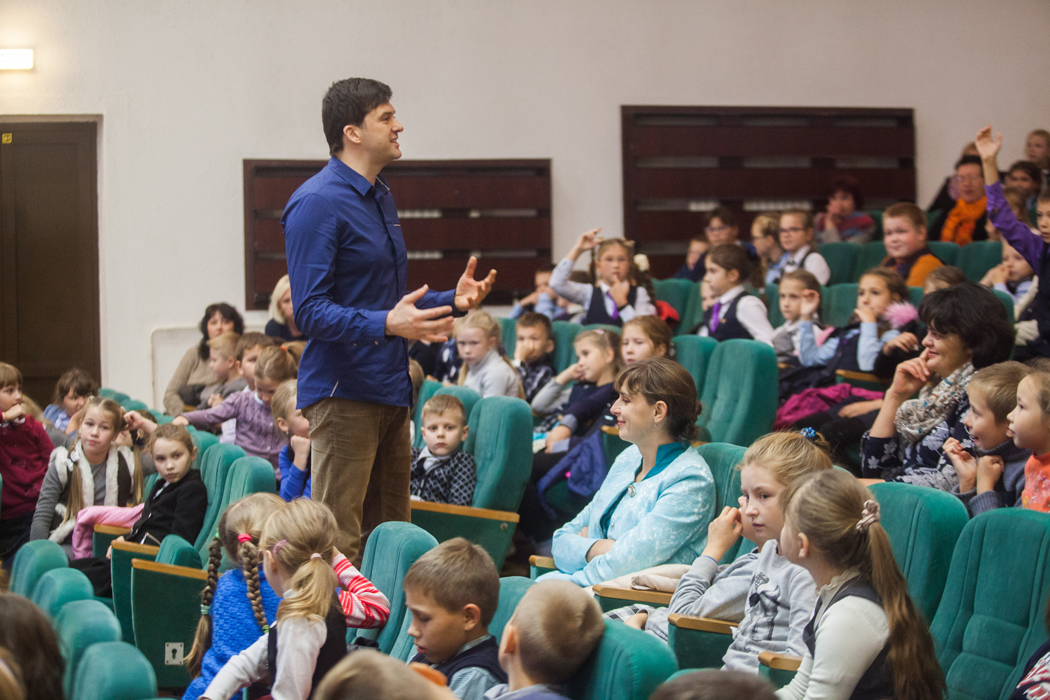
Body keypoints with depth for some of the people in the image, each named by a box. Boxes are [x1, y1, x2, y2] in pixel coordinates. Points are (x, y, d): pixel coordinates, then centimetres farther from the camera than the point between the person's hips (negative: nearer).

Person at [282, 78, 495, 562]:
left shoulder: (381, 197, 18)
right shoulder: (317, 204, -13)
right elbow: (309, 311, -21)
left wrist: (453, 300, 11)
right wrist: (386, 325, -33)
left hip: (391, 391, 10)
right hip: (343, 391, -10)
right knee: (338, 544, -9)